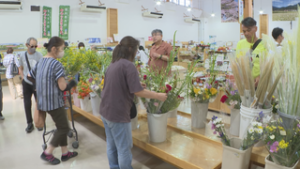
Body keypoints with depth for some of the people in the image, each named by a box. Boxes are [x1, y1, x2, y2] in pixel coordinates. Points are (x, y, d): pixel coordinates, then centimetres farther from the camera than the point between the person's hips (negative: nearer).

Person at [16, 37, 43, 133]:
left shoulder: (39, 56, -9)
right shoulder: (23, 56, 3)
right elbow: (20, 69, 17)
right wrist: (24, 78, 4)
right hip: (26, 84, 3)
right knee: (27, 104, 7)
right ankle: (29, 124, 20)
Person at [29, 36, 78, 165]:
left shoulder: (40, 62, 7)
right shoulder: (56, 64, -19)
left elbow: (30, 76, 19)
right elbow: (63, 87, -21)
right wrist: (71, 84, -3)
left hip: (44, 101, 9)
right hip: (54, 102, -9)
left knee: (61, 126, 18)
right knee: (64, 128, 5)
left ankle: (65, 153, 26)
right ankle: (47, 153, 13)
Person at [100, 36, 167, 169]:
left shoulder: (113, 64, 9)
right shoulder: (128, 65, -18)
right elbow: (138, 92, -21)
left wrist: (138, 83, 21)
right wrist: (158, 96, -10)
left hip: (105, 112, 9)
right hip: (118, 114, -9)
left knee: (112, 146, 21)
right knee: (124, 149, 8)